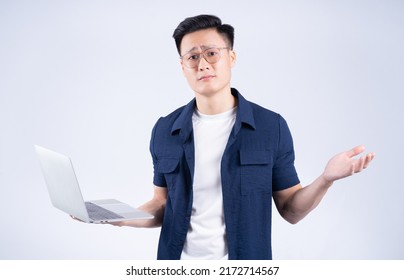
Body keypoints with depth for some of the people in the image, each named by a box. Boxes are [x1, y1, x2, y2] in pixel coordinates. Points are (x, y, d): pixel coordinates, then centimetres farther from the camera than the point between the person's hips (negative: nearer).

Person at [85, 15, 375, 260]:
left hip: (244, 267, -1)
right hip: (179, 262, 2)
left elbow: (291, 210, -3)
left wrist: (326, 179, -21)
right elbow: (163, 207, 7)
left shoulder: (272, 127, -7)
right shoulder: (165, 131, -1)